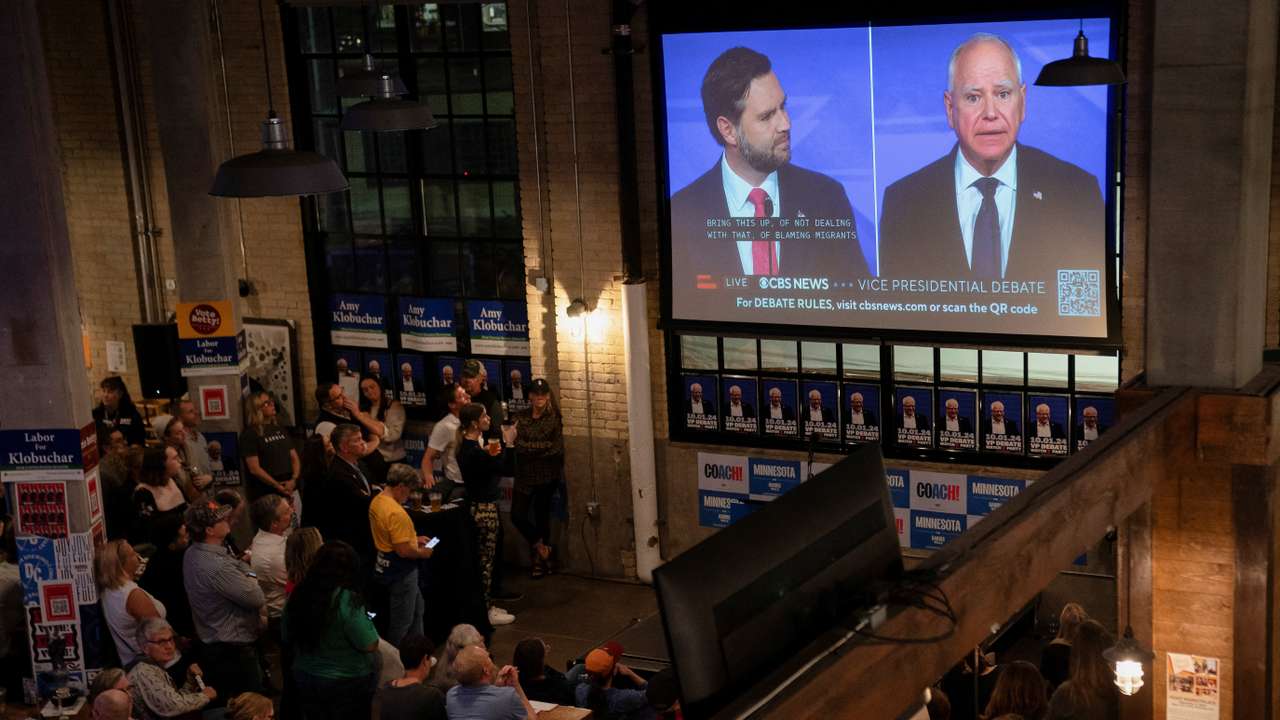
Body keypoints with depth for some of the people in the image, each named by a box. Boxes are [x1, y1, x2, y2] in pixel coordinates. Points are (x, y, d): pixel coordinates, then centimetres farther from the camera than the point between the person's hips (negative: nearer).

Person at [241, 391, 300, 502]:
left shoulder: (280, 430, 16)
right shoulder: (249, 435, -4)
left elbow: (295, 458, 14)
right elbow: (254, 468, -12)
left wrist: (293, 479, -4)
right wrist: (278, 486, -14)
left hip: (290, 492, 6)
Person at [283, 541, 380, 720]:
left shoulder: (298, 595, -6)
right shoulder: (346, 600, -23)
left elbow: (288, 638, 8)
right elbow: (370, 646, -19)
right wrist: (366, 621, -1)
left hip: (304, 680, 5)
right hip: (347, 684, -5)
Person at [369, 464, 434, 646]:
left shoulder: (377, 501, 2)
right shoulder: (396, 513, -30)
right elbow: (404, 551, -30)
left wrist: (414, 538, 13)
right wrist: (422, 553, -12)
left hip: (386, 566, 10)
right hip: (400, 571, -10)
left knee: (417, 609, 24)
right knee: (402, 619, 6)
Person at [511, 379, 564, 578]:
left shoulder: (554, 417, -4)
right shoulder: (521, 417, 3)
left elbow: (557, 448, -8)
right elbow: (518, 444, -2)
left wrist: (530, 447, -11)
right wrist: (544, 446, -6)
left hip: (547, 474, -2)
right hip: (525, 473, 2)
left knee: (542, 515, 5)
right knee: (517, 515, -5)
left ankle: (541, 559, 22)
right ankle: (542, 547, 18)